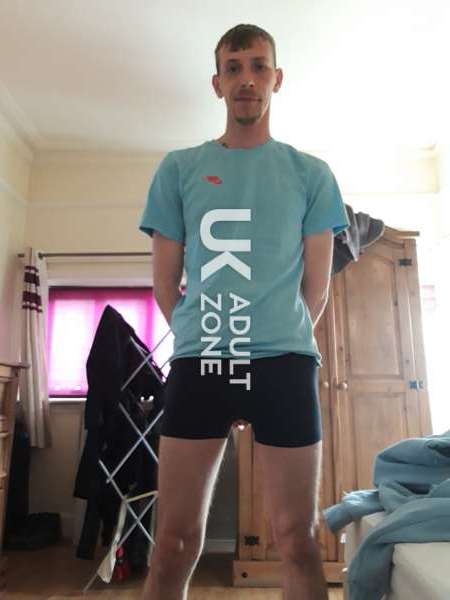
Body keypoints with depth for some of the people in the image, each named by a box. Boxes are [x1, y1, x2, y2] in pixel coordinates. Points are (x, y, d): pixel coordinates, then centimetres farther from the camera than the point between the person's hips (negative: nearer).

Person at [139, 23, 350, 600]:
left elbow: (316, 286, 10)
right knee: (174, 543, 6)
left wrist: (277, 342, 9)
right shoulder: (178, 169, 10)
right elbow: (165, 280, 9)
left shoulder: (311, 173, 10)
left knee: (298, 540, 10)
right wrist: (203, 339, 10)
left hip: (285, 364, 1)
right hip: (197, 362, 1)